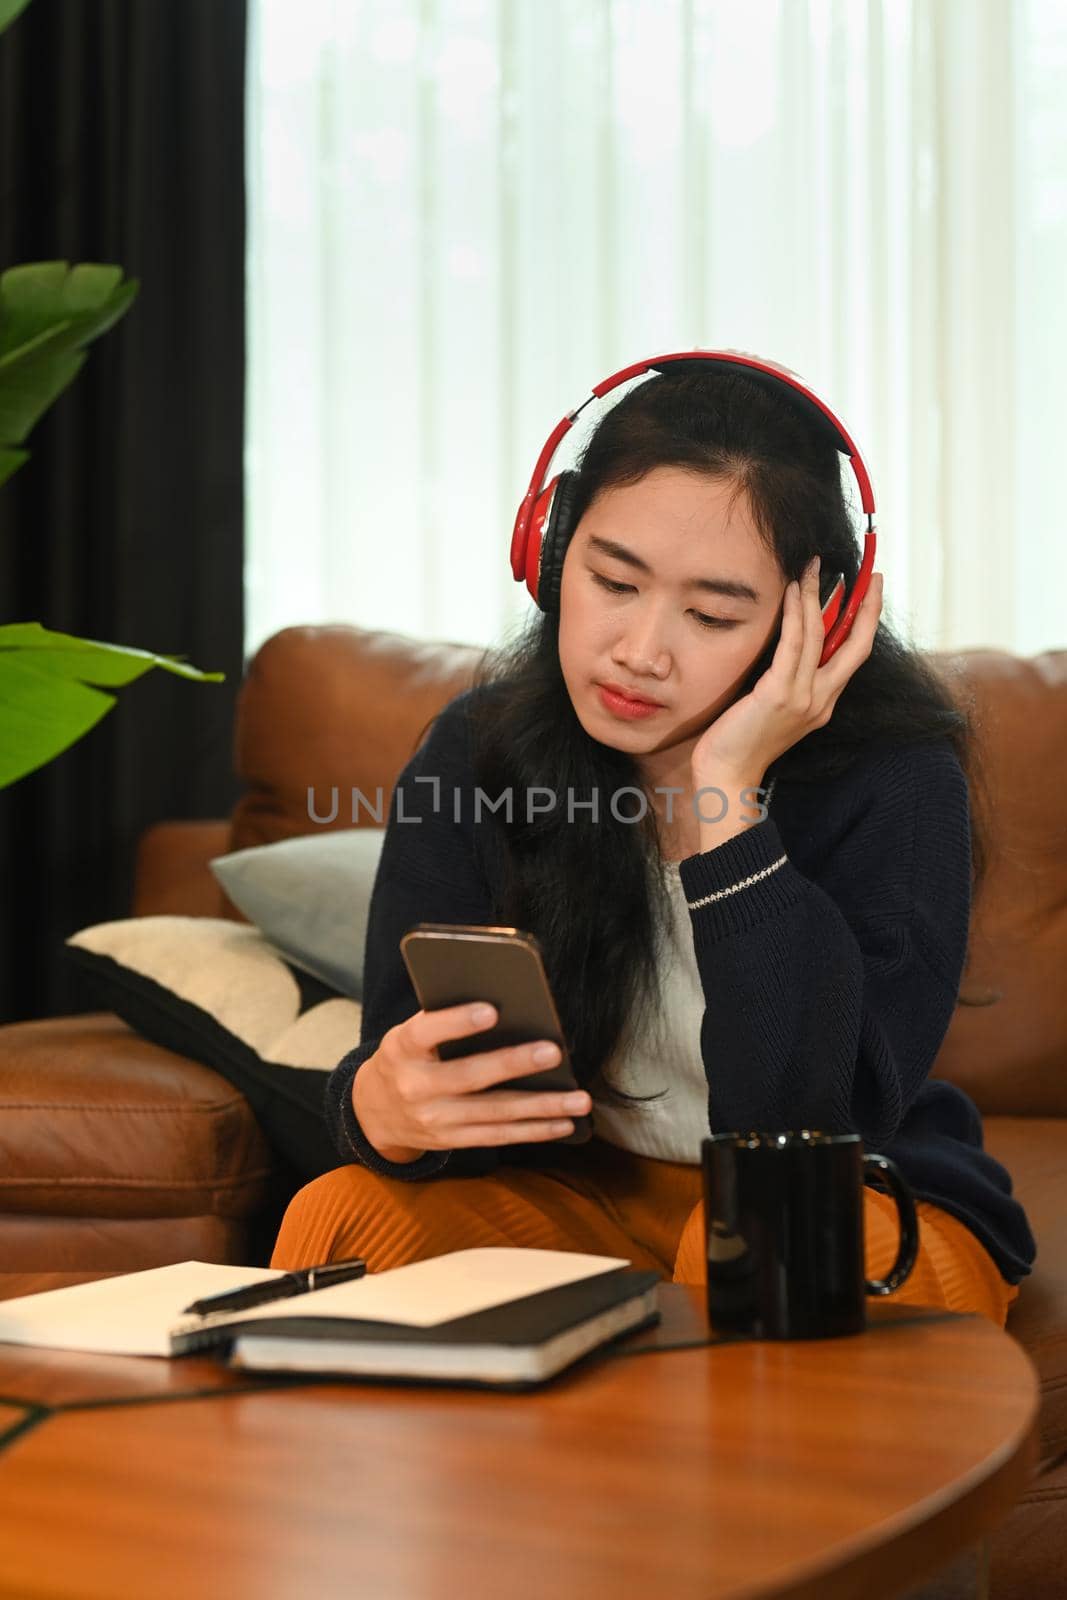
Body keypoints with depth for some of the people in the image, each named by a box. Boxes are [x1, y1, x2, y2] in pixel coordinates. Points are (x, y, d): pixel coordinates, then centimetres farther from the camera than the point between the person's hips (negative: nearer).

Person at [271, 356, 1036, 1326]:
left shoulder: (894, 776, -18)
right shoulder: (475, 755, -7)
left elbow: (811, 1130, -28)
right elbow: (399, 1059, -12)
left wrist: (726, 797, -30)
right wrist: (383, 1110, -38)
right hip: (584, 1201, 3)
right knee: (341, 1219, -23)